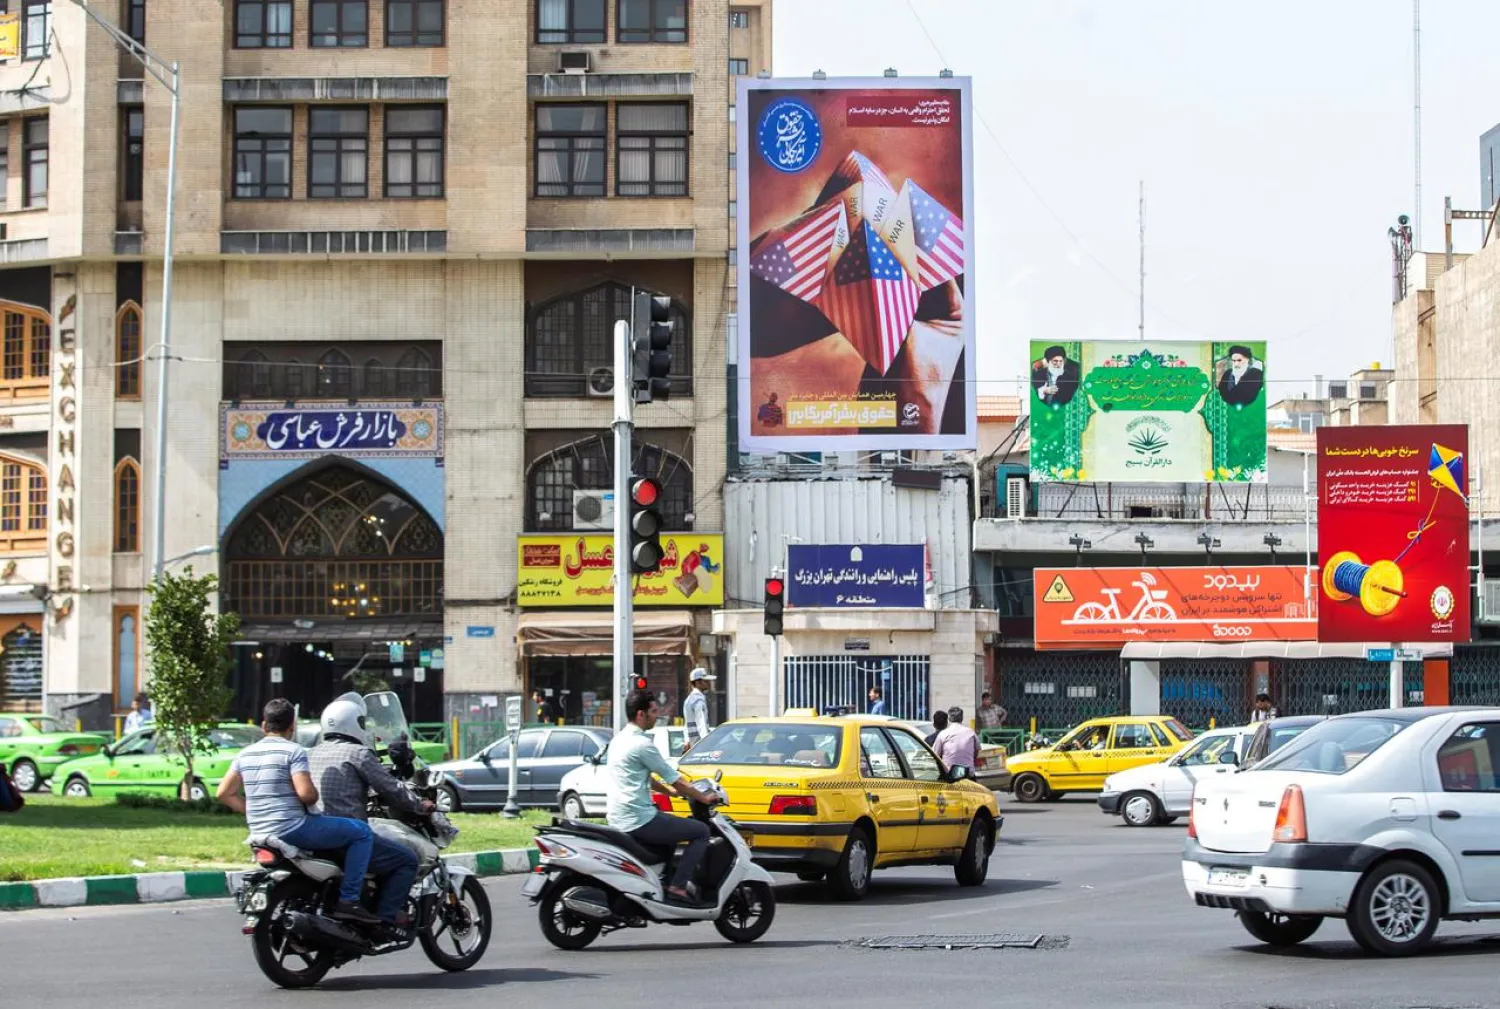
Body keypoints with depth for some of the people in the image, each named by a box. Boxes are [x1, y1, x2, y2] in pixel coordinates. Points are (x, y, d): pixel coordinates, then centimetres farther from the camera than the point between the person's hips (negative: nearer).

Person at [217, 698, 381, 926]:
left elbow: (224, 793, 11)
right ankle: (348, 900, -10)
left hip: (260, 833, 8)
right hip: (292, 829, -8)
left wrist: (253, 811, 16)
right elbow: (306, 793, -20)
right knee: (361, 832, -1)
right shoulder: (293, 752, -10)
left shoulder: (245, 754, 11)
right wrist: (316, 797, 2)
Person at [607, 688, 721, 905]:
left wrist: (672, 792, 29)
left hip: (617, 819, 10)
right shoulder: (642, 744, -15)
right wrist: (704, 799, 2)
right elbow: (675, 780, -9)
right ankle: (678, 886, -9)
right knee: (701, 831, -3)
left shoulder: (619, 739, 14)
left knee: (670, 824, 34)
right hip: (638, 820, -10)